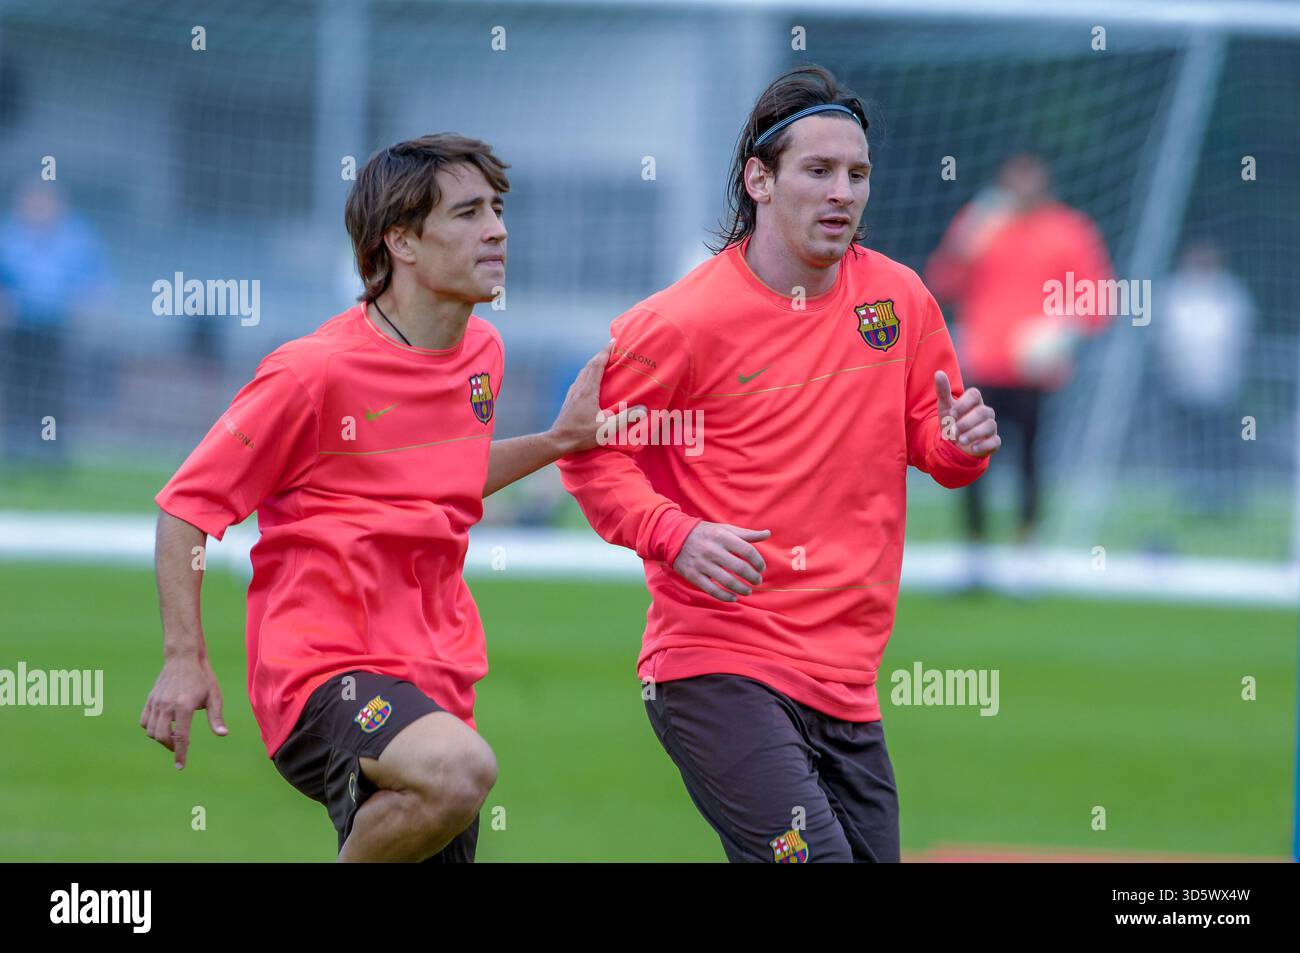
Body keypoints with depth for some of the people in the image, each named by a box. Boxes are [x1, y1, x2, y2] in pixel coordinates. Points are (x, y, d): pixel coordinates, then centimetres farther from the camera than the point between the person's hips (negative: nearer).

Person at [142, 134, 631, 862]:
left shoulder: (484, 351, 10)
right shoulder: (315, 372, -13)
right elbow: (188, 506, -5)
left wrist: (559, 440, 16)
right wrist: (186, 657, -11)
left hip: (437, 681, 8)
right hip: (322, 671, -8)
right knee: (461, 770, -35)